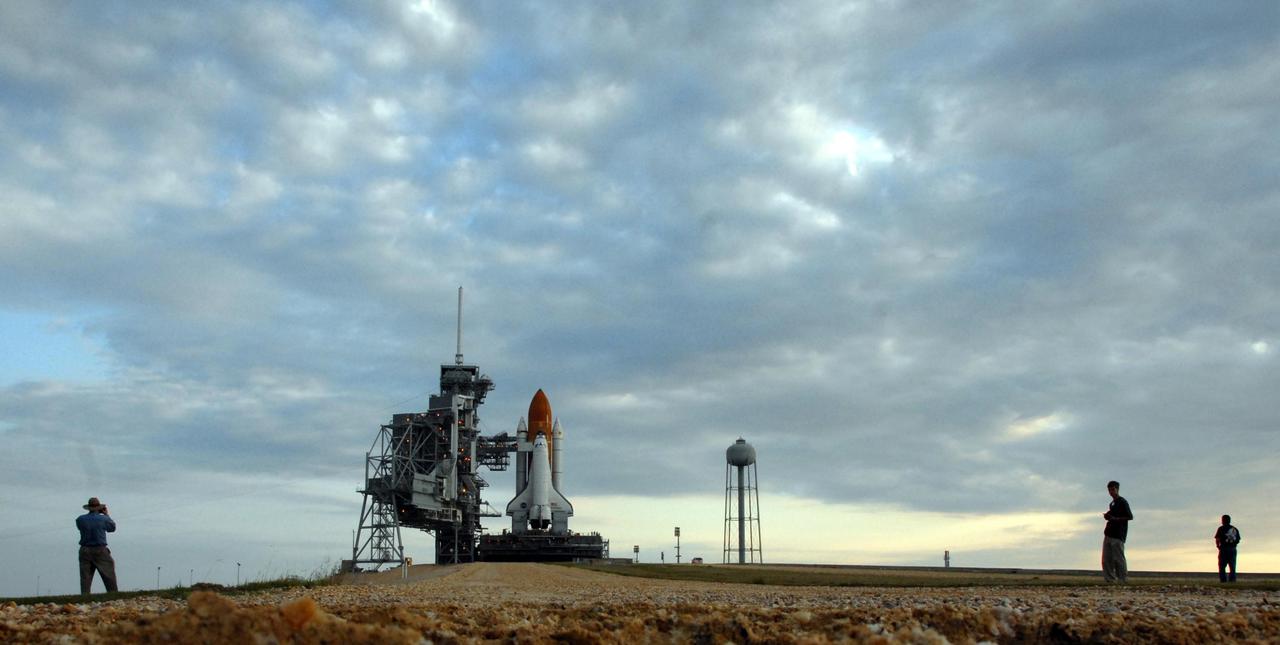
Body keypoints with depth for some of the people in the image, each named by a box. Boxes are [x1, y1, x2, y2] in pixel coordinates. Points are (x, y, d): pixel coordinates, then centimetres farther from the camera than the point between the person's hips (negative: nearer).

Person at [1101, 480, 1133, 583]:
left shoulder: (1122, 502, -5)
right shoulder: (1112, 503, 20)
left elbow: (1130, 516, -9)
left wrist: (1116, 519, -16)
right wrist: (1107, 516, 8)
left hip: (1118, 535, -8)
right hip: (1109, 534, 8)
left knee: (1118, 558, -8)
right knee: (1106, 559, 4)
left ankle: (1123, 580, -3)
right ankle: (1110, 579, 7)